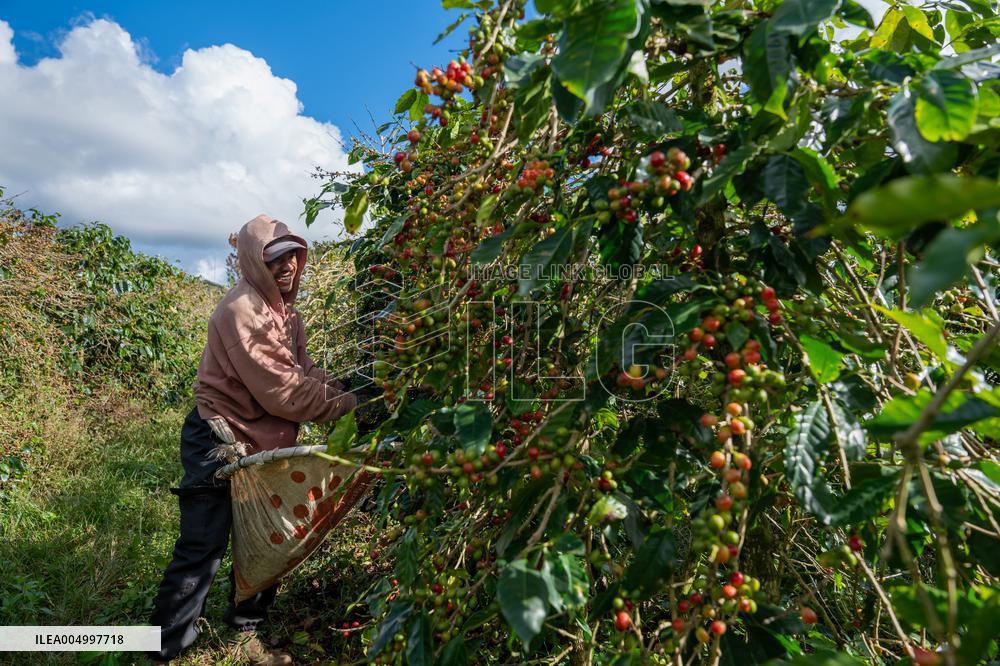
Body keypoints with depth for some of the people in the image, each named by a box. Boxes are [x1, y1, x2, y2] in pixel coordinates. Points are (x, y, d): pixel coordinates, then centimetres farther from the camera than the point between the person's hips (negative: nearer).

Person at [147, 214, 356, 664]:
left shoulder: (282, 309, 7)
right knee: (203, 549, 0)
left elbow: (304, 372, 4)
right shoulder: (241, 310, -22)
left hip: (262, 445, 9)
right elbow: (281, 391, -25)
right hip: (219, 444, -9)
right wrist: (342, 406, -18)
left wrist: (346, 396, -11)